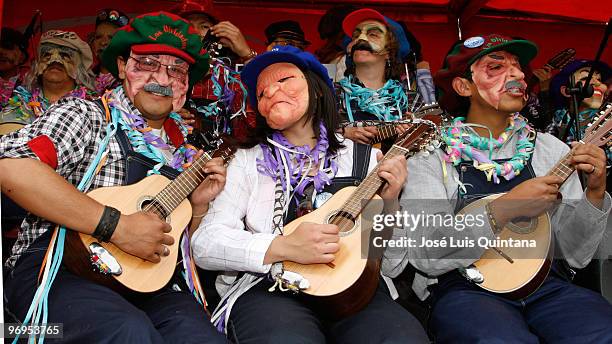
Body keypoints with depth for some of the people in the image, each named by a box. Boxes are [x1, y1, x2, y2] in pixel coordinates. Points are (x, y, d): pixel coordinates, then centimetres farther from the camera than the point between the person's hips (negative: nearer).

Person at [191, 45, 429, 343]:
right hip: (269, 289, -2)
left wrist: (387, 206, -8)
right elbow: (204, 243, -4)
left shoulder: (364, 159, 10)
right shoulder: (249, 161, 9)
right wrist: (284, 247, -17)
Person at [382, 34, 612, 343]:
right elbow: (425, 253, -12)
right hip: (464, 290, -4)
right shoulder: (431, 155, 1)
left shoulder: (550, 149, 10)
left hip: (548, 285, 4)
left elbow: (575, 254, 8)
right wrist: (504, 210, -19)